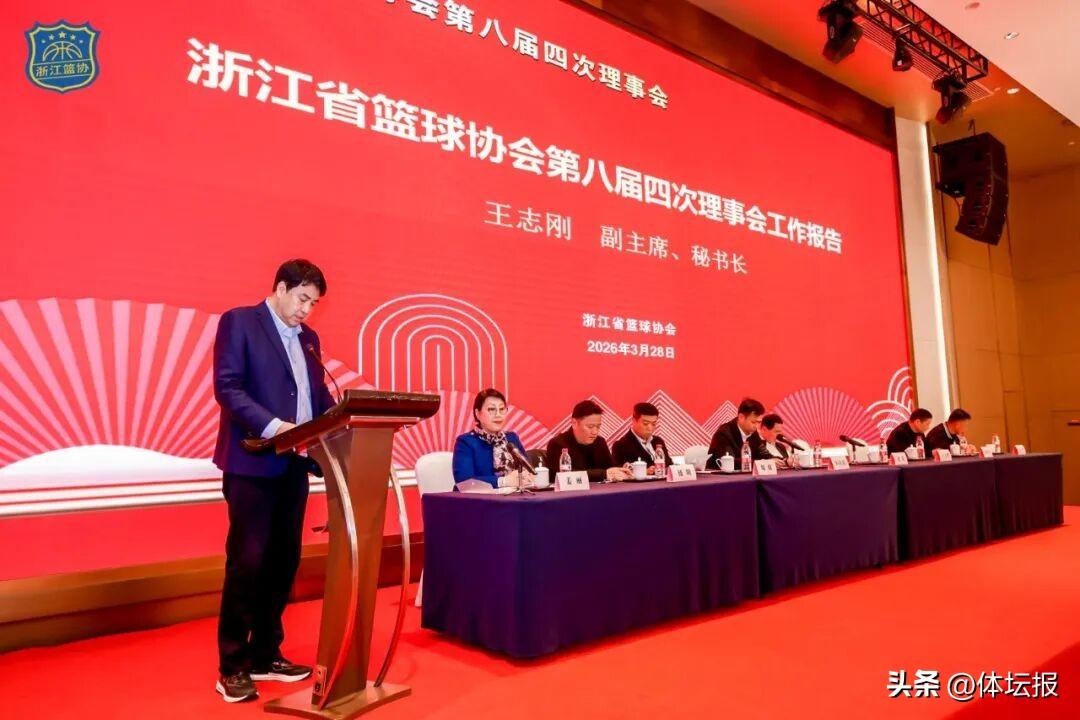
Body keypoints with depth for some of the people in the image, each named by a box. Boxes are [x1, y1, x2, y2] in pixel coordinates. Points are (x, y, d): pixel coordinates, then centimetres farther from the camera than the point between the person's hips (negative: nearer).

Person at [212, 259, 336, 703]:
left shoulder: (308, 338, 18)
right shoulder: (239, 322, -2)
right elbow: (227, 387, -13)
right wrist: (271, 425, -25)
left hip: (294, 465, 7)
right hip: (253, 463, -6)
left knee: (284, 562, 10)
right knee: (247, 562, -2)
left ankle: (265, 657, 24)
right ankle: (231, 668, 12)